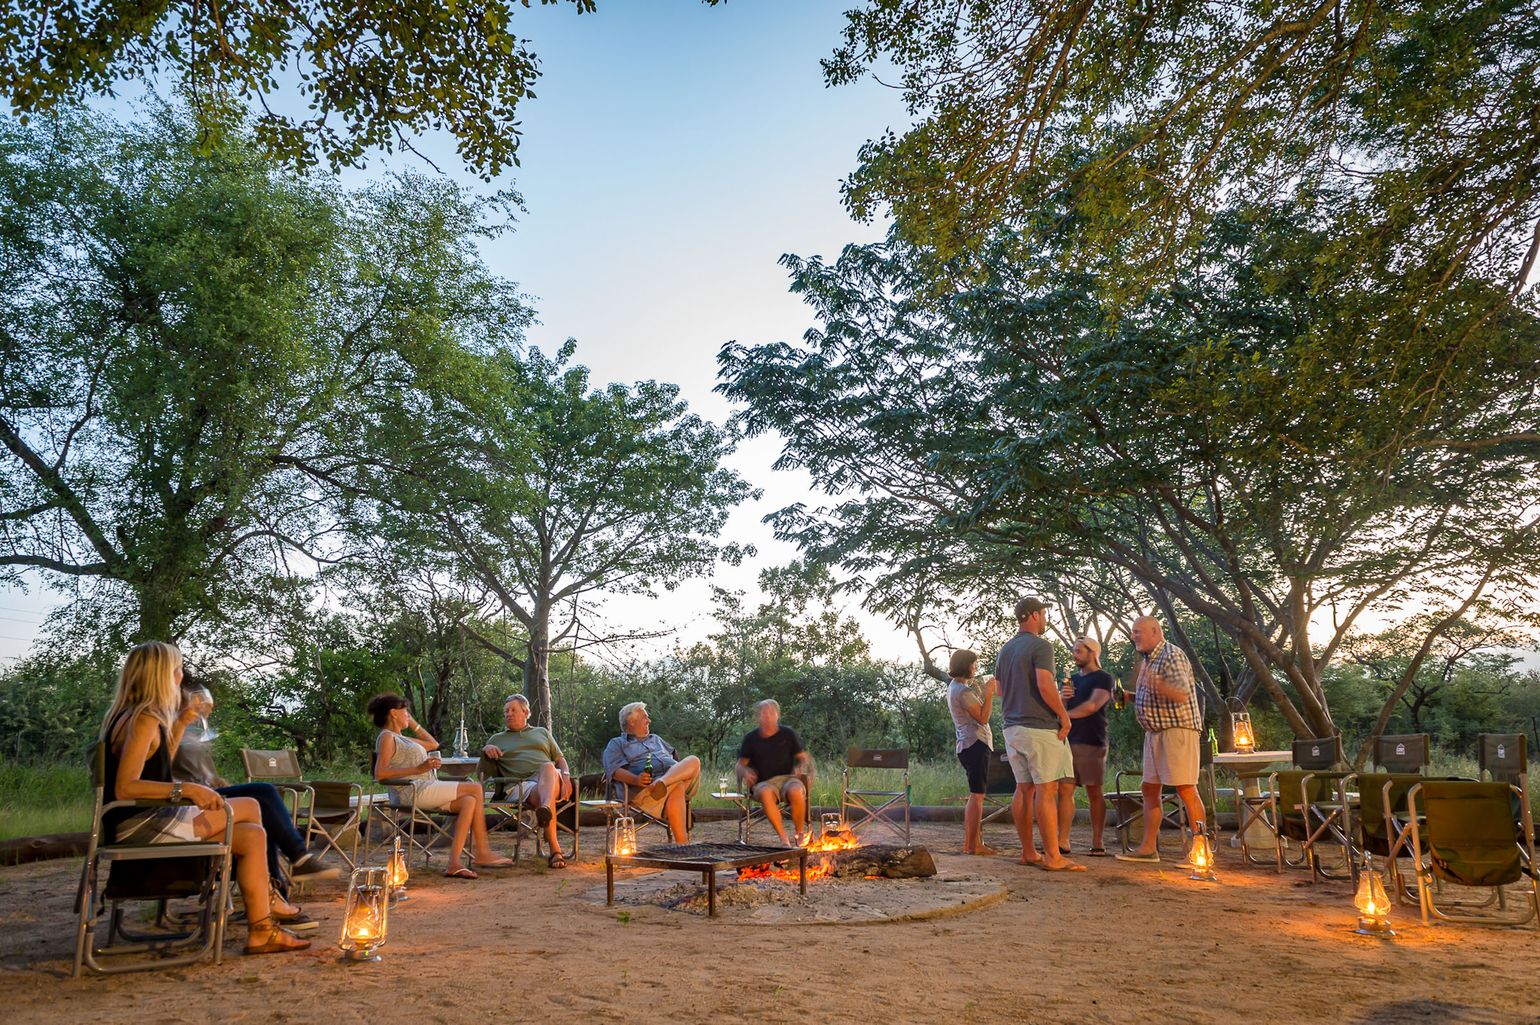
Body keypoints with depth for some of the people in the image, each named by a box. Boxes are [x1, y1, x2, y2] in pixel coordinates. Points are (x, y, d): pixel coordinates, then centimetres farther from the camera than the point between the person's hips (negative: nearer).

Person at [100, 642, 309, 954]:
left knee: (251, 834, 5)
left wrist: (179, 726, 18)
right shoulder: (144, 720, -17)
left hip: (142, 824, 10)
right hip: (139, 826, -10)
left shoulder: (129, 716, 15)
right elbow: (125, 788, -27)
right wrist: (186, 789, -32)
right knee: (250, 809, -8)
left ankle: (261, 930, 1)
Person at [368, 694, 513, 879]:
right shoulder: (387, 737, -2)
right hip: (414, 790, -9)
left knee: (468, 801, -14)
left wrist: (412, 723, 30)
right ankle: (482, 853, -10)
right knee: (476, 789, -13)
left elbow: (433, 744, 36)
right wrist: (419, 769, -22)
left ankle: (454, 863, -23)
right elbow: (380, 773, -18)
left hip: (424, 790, 9)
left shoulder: (400, 738, 27)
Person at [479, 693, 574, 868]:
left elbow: (560, 759, 25)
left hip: (550, 778, 1)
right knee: (542, 795, -38)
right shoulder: (497, 739, 29)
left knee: (547, 767, -39)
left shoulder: (542, 732, 33)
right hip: (522, 784, -1)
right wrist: (485, 751, 2)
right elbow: (481, 773, 22)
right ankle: (555, 850, -48)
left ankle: (546, 809, -69)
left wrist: (566, 777, 3)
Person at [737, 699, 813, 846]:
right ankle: (783, 838, -30)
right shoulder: (751, 738, 11)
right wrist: (745, 772, -8)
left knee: (796, 792, -37)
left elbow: (803, 758, 14)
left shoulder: (788, 734, 10)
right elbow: (740, 764, 15)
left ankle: (799, 836, -14)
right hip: (764, 783, 0)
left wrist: (800, 769, -9)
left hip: (788, 778, 0)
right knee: (766, 793, -38)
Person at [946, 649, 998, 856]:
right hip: (976, 744, -11)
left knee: (975, 795, 15)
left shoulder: (954, 687, 19)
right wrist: (989, 693, -11)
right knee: (977, 795, -10)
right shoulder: (963, 690, -14)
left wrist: (984, 690, 17)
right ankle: (973, 844, -10)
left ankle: (970, 842, 18)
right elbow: (983, 718, -16)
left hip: (967, 745, 11)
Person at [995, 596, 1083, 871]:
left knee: (1024, 789, 10)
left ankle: (1028, 852, 14)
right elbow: (1045, 686, -21)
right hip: (1039, 727, -8)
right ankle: (1053, 856, -6)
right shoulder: (1040, 646, -11)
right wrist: (1064, 715, -11)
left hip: (1012, 727, 8)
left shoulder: (1004, 650, 15)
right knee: (1047, 790, -6)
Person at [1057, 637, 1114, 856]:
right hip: (1069, 741, 6)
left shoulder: (1103, 678, -1)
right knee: (1064, 791, 0)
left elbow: (1092, 706, -15)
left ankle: (1097, 843, 3)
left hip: (1091, 743, -6)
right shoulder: (1073, 679, 20)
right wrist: (1062, 698, -3)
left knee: (1094, 792, -2)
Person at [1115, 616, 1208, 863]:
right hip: (1155, 732, 10)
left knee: (1186, 789, -8)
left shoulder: (1172, 655, -12)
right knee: (1149, 788, 10)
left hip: (1177, 729, -10)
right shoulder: (1147, 659, 16)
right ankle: (1148, 848, 15)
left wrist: (1152, 682, -36)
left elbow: (1182, 694, -25)